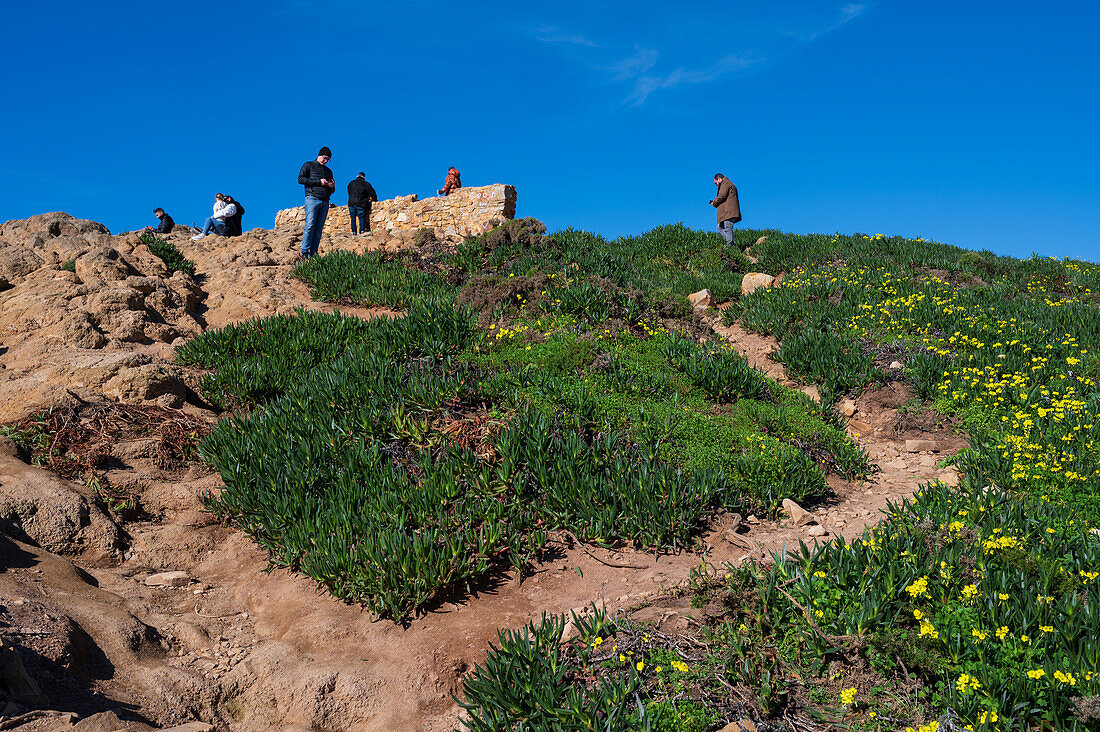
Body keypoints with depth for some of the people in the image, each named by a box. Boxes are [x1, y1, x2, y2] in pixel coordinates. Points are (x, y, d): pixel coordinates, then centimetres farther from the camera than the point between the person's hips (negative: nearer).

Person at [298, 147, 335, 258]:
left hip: (325, 202, 5)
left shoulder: (328, 171, 28)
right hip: (312, 199, -5)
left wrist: (332, 187, 4)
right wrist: (319, 182, -8)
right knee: (310, 226, -14)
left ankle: (313, 253, -2)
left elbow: (331, 190, 30)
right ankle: (304, 252, -14)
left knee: (319, 228, -2)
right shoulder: (308, 165, 11)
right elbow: (301, 179, -3)